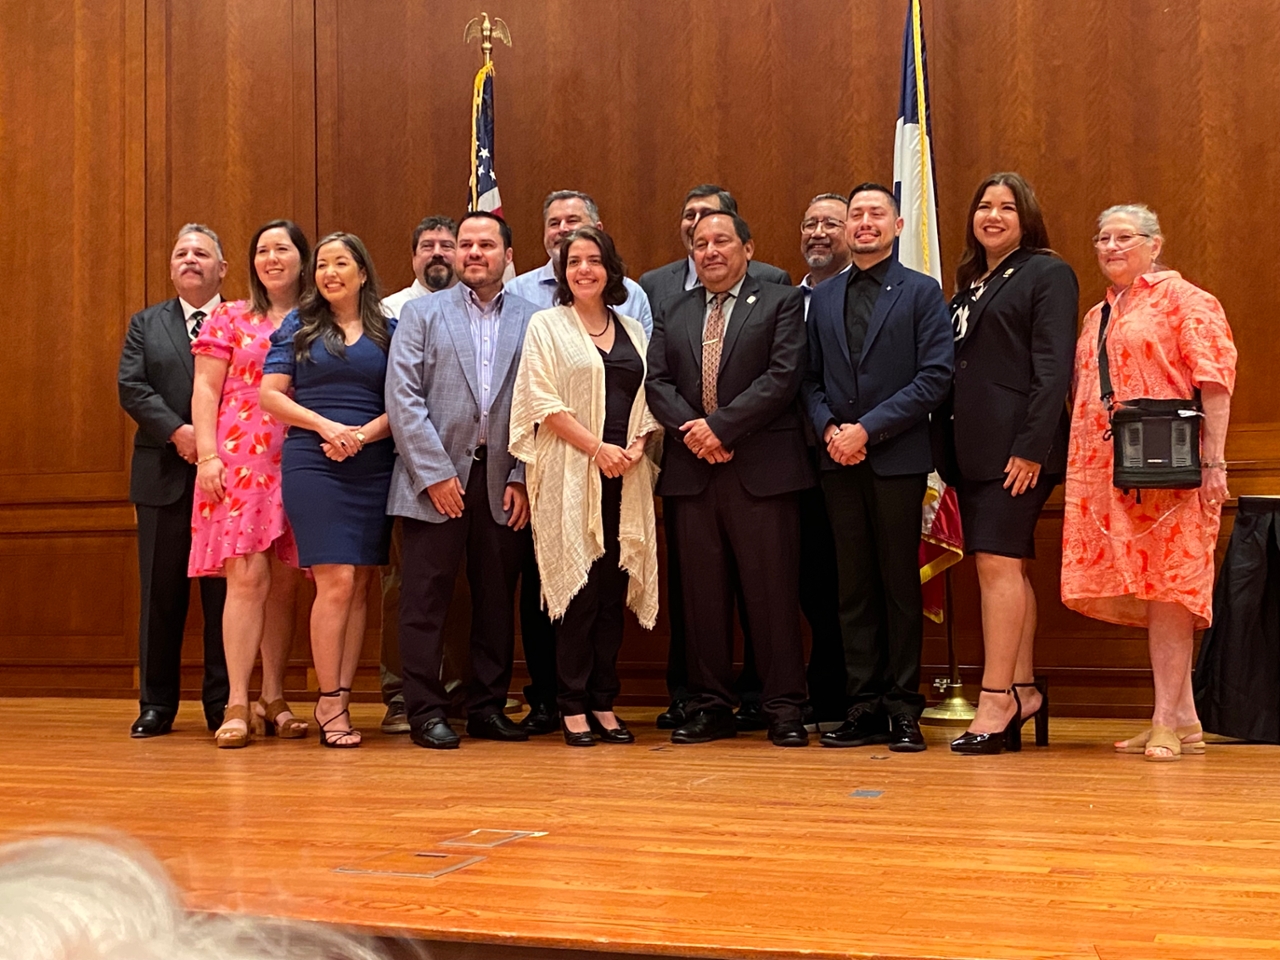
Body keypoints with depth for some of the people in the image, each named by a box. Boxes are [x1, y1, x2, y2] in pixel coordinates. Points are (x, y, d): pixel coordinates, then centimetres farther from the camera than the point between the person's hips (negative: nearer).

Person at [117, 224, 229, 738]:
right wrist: (177, 431, -13)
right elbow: (131, 387, 2)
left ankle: (223, 702, 9)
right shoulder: (146, 324, 14)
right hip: (164, 476, 2)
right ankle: (157, 704, 12)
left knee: (225, 592, 1)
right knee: (161, 592, 5)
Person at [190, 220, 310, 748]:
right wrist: (207, 455, -7)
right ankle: (237, 704, -6)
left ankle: (273, 700, 13)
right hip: (240, 461, -2)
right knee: (247, 577, -9)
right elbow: (205, 390, 3)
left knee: (285, 583, 5)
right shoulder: (229, 318, 7)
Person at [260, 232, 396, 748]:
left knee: (359, 585, 2)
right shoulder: (298, 325, 8)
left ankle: (338, 700, 7)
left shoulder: (388, 330, 12)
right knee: (336, 581, -10)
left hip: (373, 468, 3)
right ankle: (330, 702, -3)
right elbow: (271, 395, 2)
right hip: (313, 465, -3)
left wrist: (364, 434, -12)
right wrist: (325, 425, -11)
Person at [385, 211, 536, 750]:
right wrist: (435, 474, -10)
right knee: (426, 601, 0)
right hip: (436, 479, -1)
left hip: (503, 483, 2)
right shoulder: (422, 313, 6)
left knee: (496, 600, 8)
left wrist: (523, 479, -4)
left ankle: (488, 707, 19)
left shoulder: (531, 320, 8)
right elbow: (403, 398, -3)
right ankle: (426, 711, 8)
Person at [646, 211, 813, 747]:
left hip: (762, 469, -4)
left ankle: (783, 709, 5)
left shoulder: (781, 303, 5)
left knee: (773, 591, -2)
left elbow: (782, 376, -7)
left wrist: (720, 425, -13)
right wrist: (691, 430, -10)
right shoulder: (672, 312, 17)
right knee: (702, 593, 6)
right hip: (692, 469, 4)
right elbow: (656, 381, 7)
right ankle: (710, 707, 14)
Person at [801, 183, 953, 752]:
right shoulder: (822, 298, 15)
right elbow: (811, 379, 13)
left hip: (897, 459, -4)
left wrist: (868, 429, -13)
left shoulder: (922, 293, 2)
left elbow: (935, 377, -7)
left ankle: (903, 710, 9)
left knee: (901, 586, 2)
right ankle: (864, 709, 12)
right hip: (839, 463, 4)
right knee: (854, 588, 6)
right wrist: (829, 428, -7)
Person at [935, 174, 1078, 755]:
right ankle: (1023, 691, 16)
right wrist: (948, 452, 7)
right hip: (971, 446, 7)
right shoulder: (970, 282, 19)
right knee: (1008, 568, 10)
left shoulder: (1046, 273, -2)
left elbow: (1053, 369, -11)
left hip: (1017, 445, -7)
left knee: (998, 563, -11)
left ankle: (995, 700, -9)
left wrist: (1031, 447, -18)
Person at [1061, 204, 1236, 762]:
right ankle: (1185, 718, 12)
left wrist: (1213, 461, -18)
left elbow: (1215, 378, -10)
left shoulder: (1183, 300, -2)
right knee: (1142, 590, 6)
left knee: (1166, 589, -6)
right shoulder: (1097, 316, 21)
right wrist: (1078, 466, 15)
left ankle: (1166, 720, -3)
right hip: (1105, 474, 7)